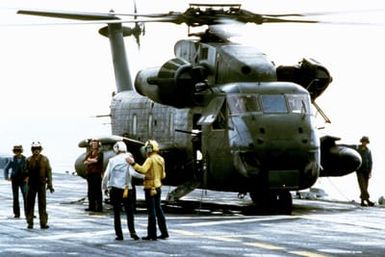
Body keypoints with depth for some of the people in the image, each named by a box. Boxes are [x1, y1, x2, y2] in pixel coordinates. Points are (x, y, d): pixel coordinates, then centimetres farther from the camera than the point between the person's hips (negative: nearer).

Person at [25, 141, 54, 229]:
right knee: (30, 203, 2)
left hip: (42, 184, -1)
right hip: (31, 184, 1)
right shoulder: (29, 160, 4)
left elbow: (48, 172, 1)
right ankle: (30, 222, 8)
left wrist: (50, 184, -3)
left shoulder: (45, 160, 2)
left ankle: (43, 223, 3)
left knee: (42, 204, 0)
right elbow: (26, 172, 9)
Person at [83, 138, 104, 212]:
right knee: (90, 191, 7)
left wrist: (89, 160, 1)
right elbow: (85, 162, 7)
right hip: (89, 173, 7)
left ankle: (99, 207, -7)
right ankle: (92, 206, 12)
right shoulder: (89, 153, 17)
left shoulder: (99, 153, -1)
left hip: (97, 173, -6)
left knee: (97, 191, -8)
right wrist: (92, 161, -9)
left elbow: (96, 160, -16)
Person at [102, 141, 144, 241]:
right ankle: (132, 232, -10)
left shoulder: (112, 160, 2)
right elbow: (132, 173, -18)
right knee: (129, 212, 5)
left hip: (114, 189, 1)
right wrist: (143, 176, -11)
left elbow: (106, 175, 0)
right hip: (126, 189, -1)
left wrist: (105, 187, 11)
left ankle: (119, 234, 3)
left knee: (116, 213, 7)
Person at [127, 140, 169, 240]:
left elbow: (143, 169, -31)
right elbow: (163, 175, 16)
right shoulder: (160, 159, 11)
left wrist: (133, 163, -34)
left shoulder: (150, 159, -15)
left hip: (150, 188, -8)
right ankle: (164, 232, 17)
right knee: (158, 210, 15)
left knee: (151, 211, -5)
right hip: (157, 187, 8)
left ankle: (152, 234, -3)